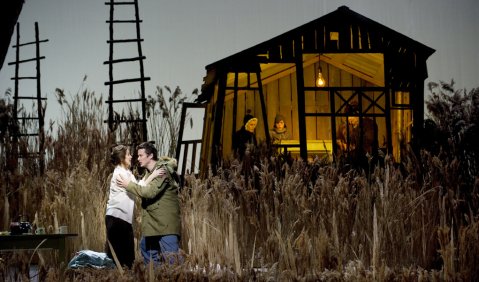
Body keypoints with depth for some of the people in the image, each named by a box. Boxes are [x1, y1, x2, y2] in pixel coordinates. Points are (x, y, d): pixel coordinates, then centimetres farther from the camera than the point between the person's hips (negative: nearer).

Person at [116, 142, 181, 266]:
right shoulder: (149, 171, 14)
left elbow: (150, 192, -26)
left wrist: (129, 185, -18)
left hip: (166, 222, -10)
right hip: (152, 222, 10)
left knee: (171, 256, -13)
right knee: (145, 246, 18)